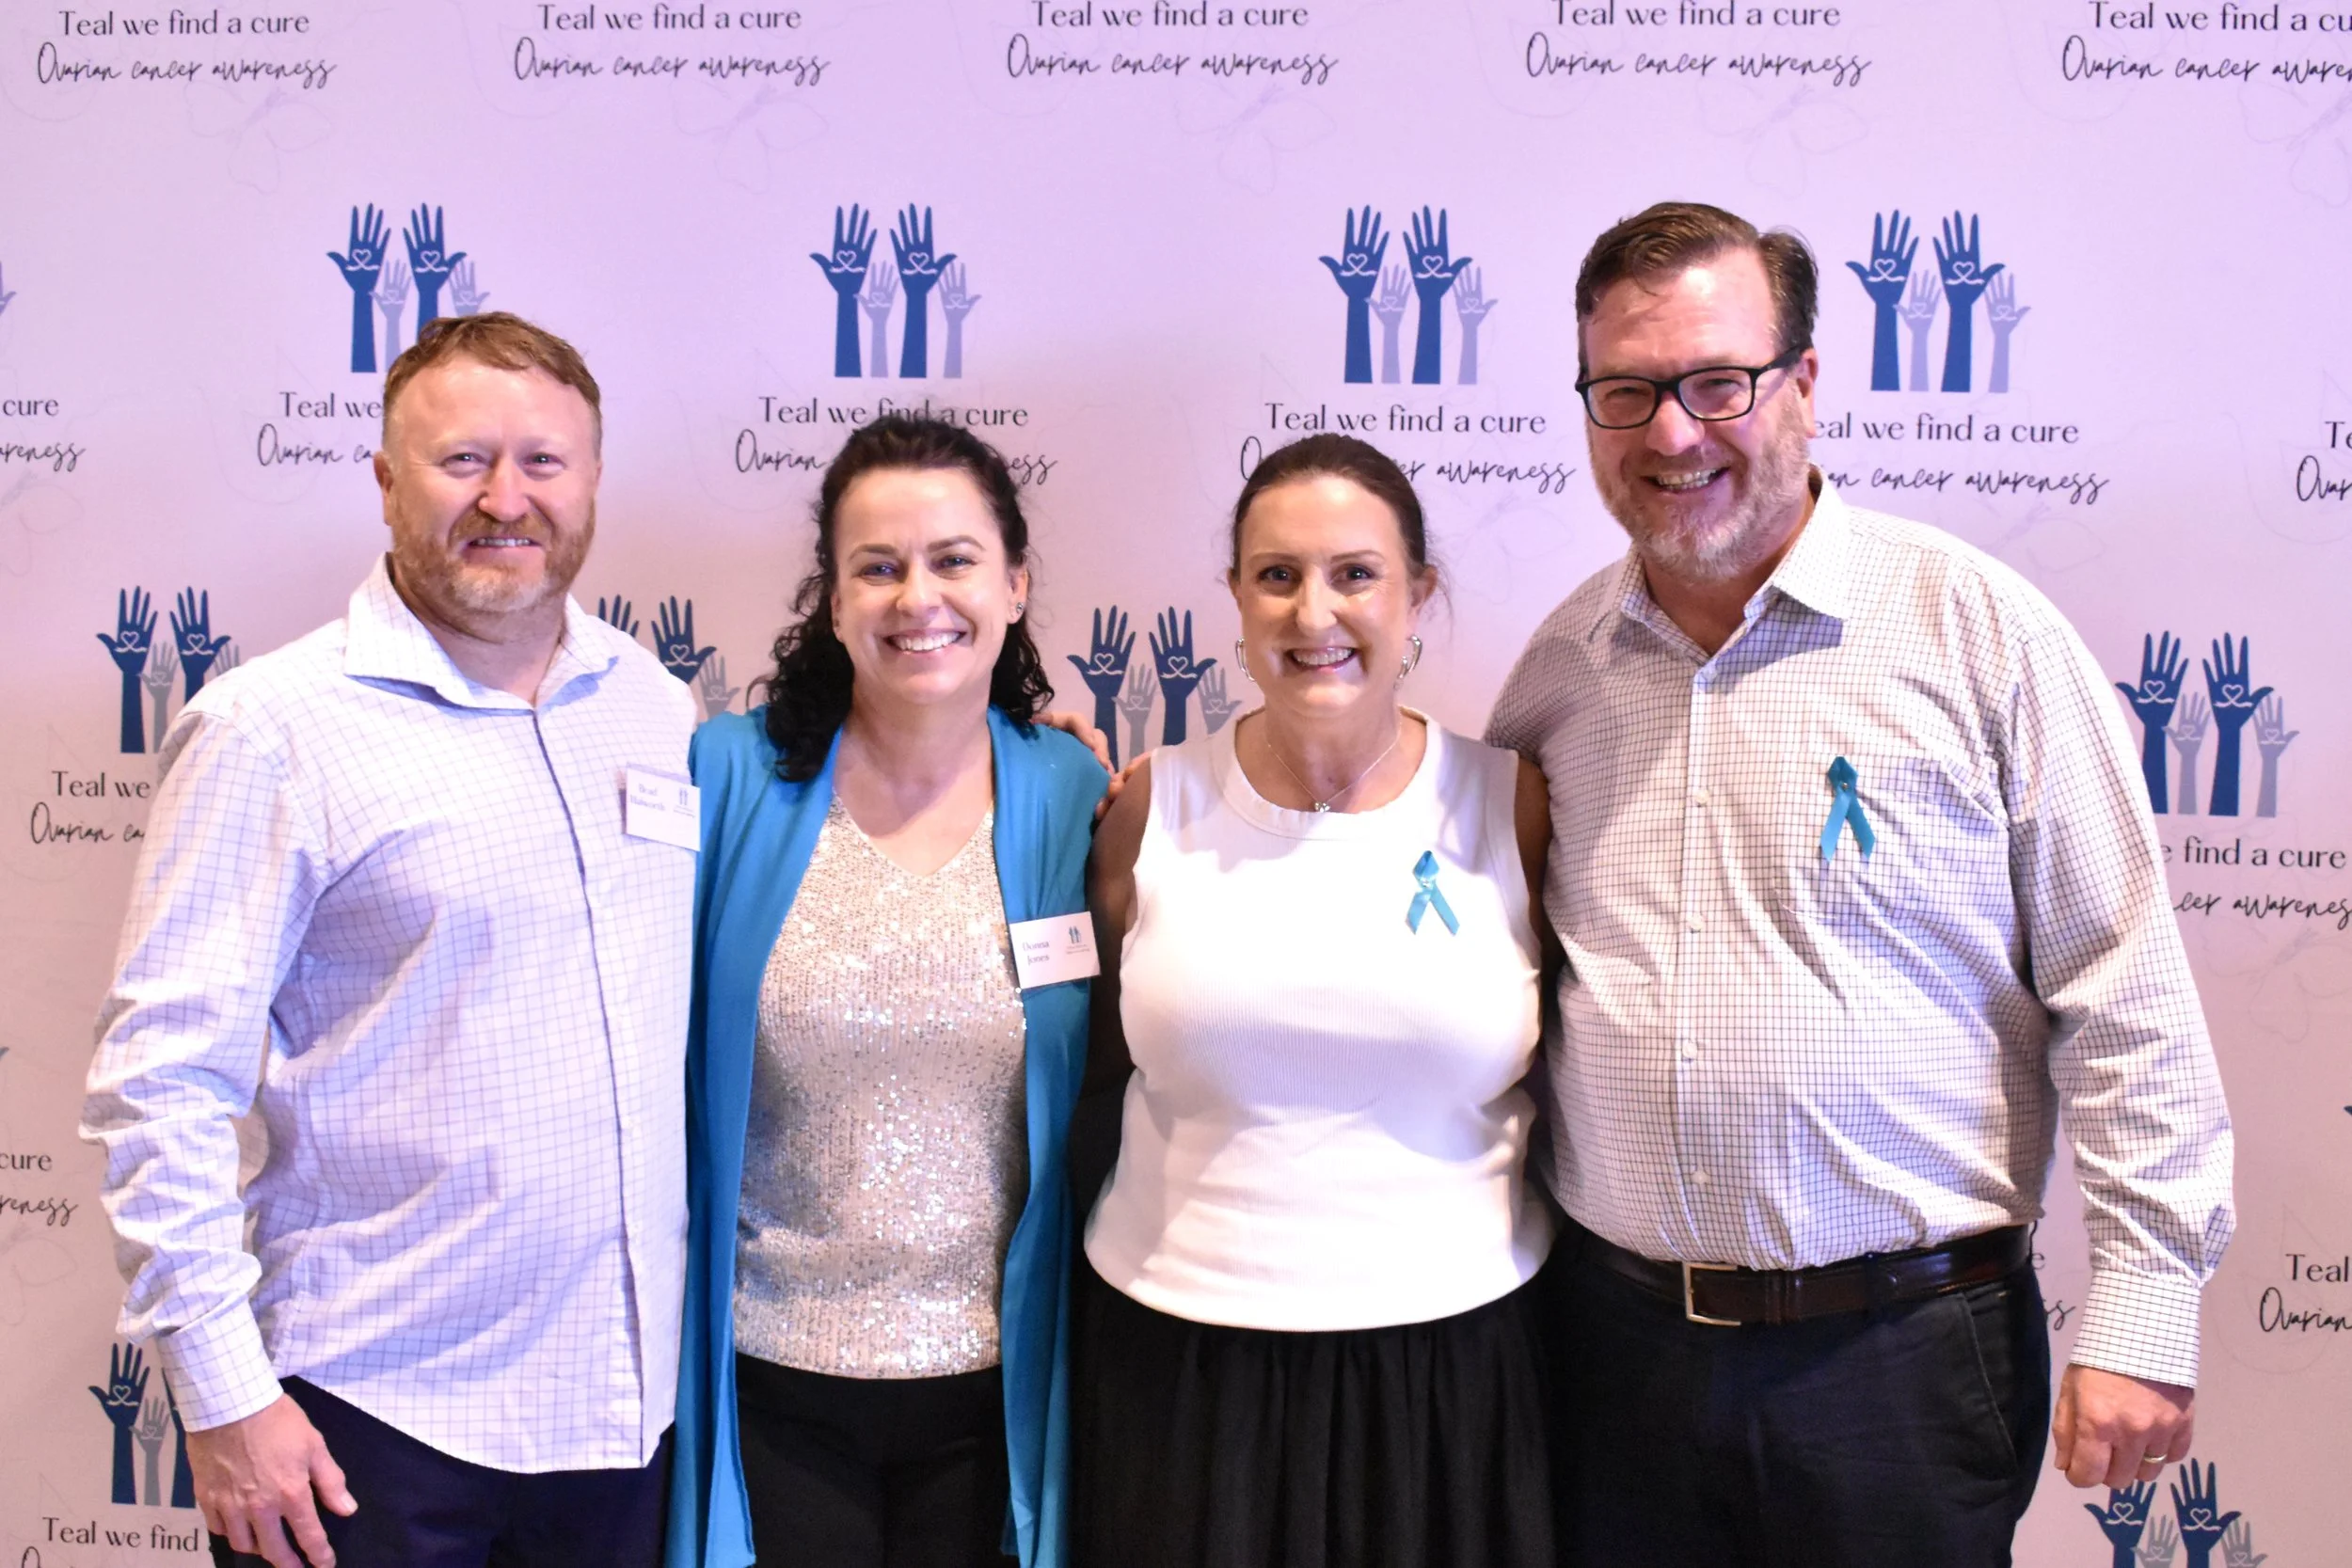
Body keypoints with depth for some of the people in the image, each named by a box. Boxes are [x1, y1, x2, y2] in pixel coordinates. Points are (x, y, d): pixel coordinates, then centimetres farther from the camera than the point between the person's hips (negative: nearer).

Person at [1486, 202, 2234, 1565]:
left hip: (1902, 1349, -3)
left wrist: (2145, 1315, -9)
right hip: (1619, 1335, 4)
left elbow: (2124, 996, -7)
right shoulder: (1562, 661, 5)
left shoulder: (1974, 626, -7)